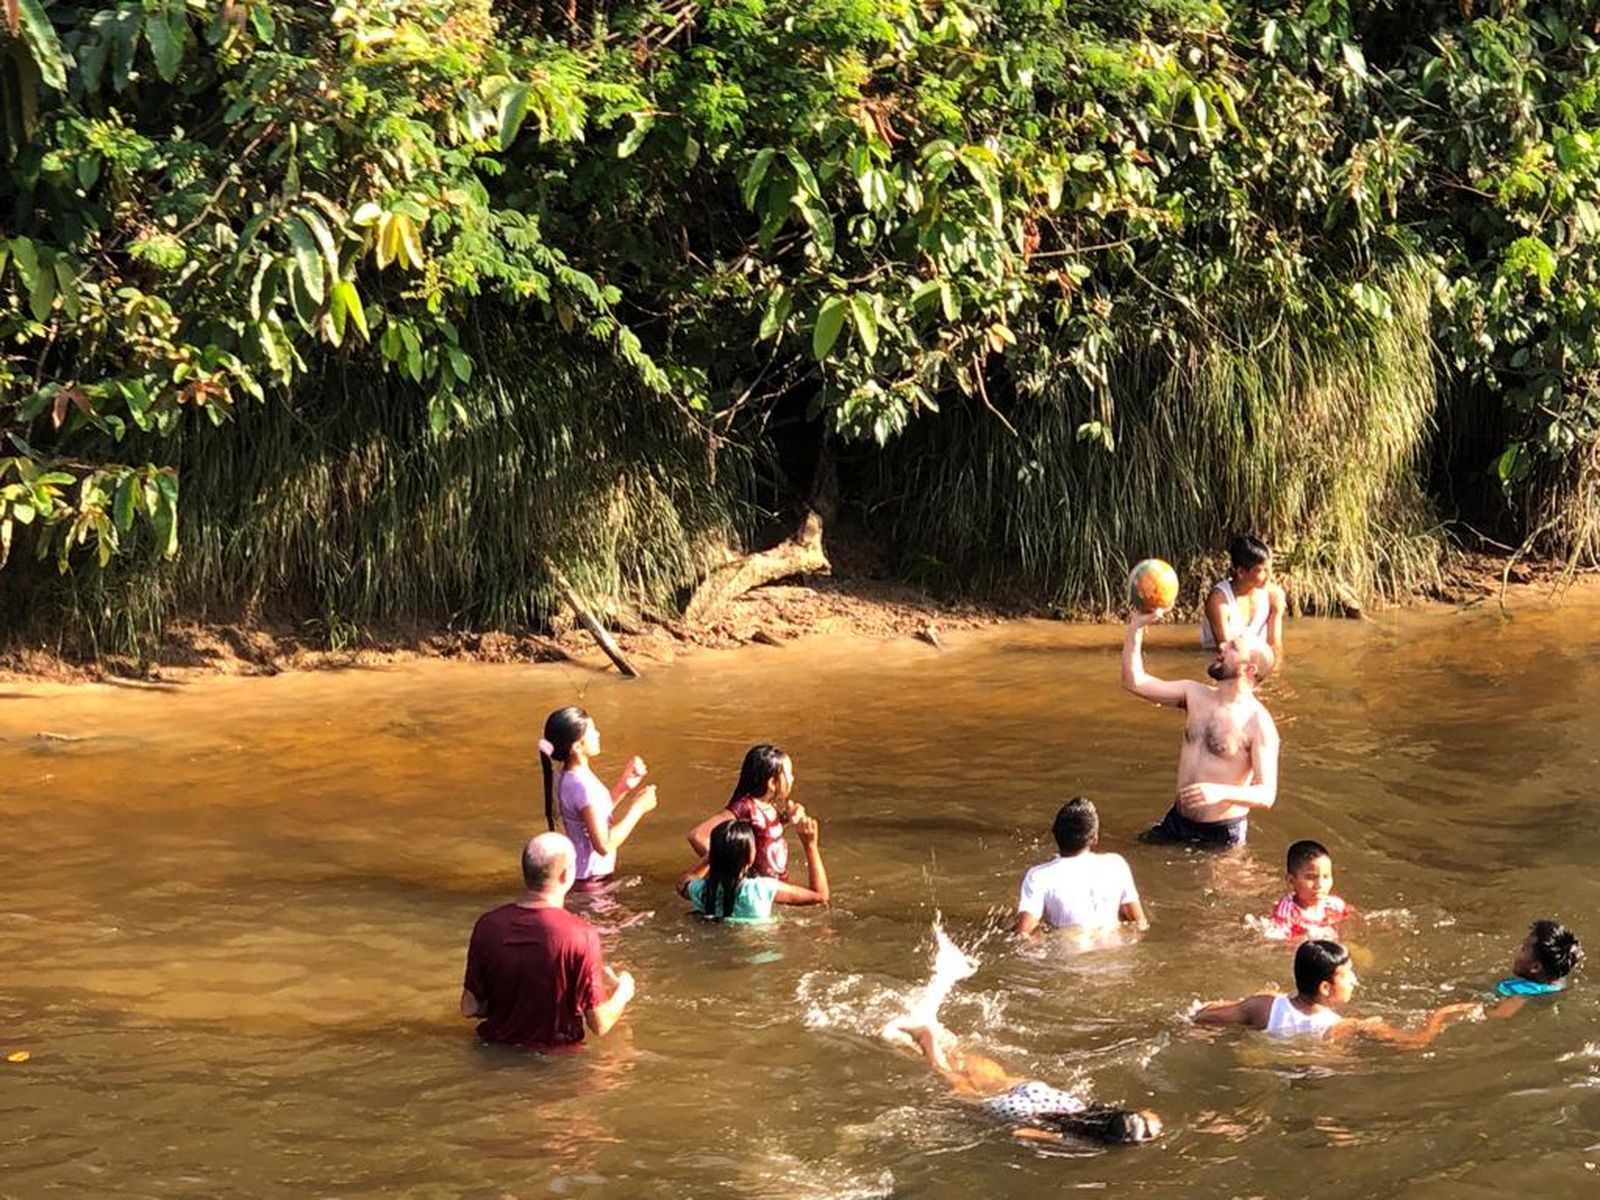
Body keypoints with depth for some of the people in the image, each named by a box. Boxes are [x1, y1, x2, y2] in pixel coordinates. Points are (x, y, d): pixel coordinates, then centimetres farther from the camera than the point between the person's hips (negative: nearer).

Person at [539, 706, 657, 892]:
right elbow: (604, 845, -25)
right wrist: (638, 807, -18)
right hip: (591, 882, -9)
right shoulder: (581, 785, -25)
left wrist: (623, 787, 6)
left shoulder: (572, 776, 3)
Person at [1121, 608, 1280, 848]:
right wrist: (1137, 626, -8)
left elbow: (1267, 795, -20)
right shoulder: (1195, 695, 3)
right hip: (1177, 822, 6)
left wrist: (1222, 792, -37)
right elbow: (1134, 681, 1)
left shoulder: (1258, 724, -16)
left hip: (1222, 834, -6)